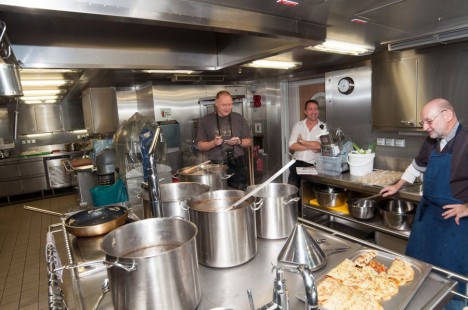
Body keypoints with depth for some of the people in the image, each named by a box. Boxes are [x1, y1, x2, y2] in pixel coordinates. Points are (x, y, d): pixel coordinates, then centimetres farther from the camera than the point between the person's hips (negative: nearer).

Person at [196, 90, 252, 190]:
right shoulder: (206, 120, 3)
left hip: (237, 166, 1)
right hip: (215, 167, -1)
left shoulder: (238, 118, 7)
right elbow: (200, 145, 4)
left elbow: (249, 141, 11)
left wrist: (239, 142, -10)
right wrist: (213, 143, -14)